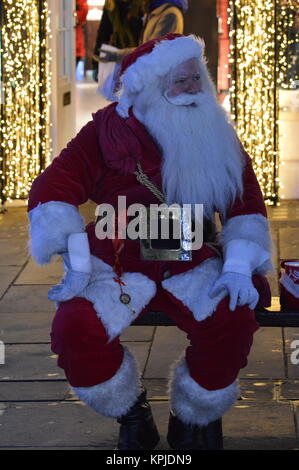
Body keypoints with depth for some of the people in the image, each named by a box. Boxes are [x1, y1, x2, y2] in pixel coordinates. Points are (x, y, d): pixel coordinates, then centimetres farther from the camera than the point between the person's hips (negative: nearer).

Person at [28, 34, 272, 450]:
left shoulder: (218, 136, 4)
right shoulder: (108, 131, -5)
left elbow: (246, 202, 5)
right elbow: (54, 188, -11)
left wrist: (238, 268, -11)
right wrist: (77, 266, -19)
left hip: (192, 265, 2)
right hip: (117, 265, -1)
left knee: (233, 322, -28)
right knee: (75, 330, -28)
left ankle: (191, 424, 0)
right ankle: (132, 417, 2)